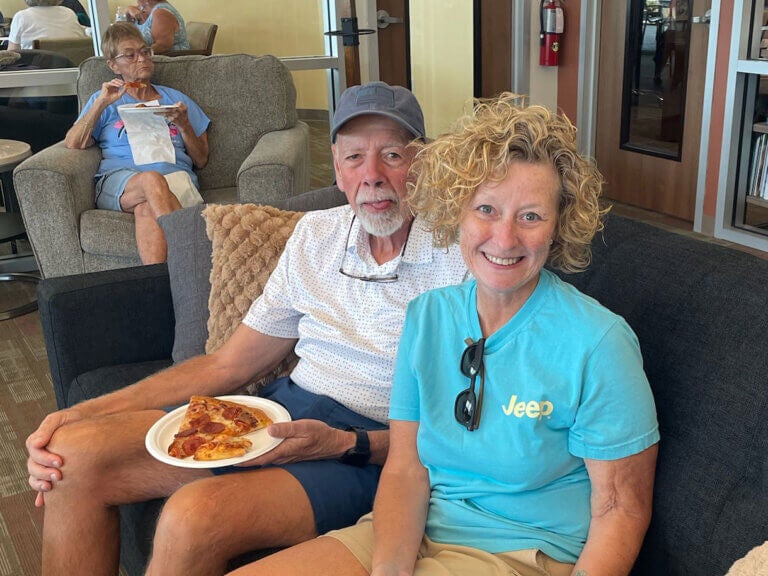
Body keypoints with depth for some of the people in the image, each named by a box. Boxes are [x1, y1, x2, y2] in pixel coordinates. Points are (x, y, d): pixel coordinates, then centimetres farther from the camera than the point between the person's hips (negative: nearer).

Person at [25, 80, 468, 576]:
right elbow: (227, 367, 10)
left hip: (371, 450, -6)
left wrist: (346, 443, -23)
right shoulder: (316, 233, 9)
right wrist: (84, 413, 2)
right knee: (73, 457, -9)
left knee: (195, 515, -32)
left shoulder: (459, 256, -9)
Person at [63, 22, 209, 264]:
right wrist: (101, 103, 3)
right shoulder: (106, 101, 27)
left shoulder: (176, 99, 28)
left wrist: (183, 125, 5)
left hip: (174, 174, 1)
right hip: (118, 179, -1)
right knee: (151, 179, -39)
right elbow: (72, 145, 10)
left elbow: (201, 160, 22)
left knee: (146, 207, -37)